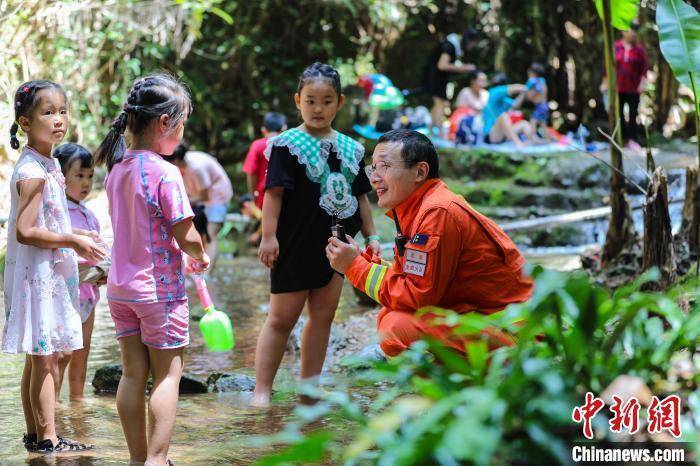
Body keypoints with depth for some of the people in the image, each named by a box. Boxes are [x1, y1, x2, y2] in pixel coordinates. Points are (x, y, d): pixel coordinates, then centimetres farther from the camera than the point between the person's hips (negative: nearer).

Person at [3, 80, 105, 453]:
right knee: (45, 359, -4)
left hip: (51, 274, 10)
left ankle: (34, 434, 21)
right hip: (38, 274, -10)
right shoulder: (33, 172, -18)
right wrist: (72, 241, -17)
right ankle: (48, 438, 2)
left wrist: (72, 237, 13)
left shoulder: (48, 165, 12)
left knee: (38, 358, 14)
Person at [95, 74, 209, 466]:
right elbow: (185, 234, -18)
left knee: (133, 374, 12)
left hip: (120, 284, 7)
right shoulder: (165, 173, -19)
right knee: (167, 374, 4)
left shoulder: (117, 168, 5)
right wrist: (201, 257, 3)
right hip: (160, 287, -7)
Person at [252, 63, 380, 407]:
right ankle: (262, 390, 2)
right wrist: (269, 236, -19)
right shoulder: (287, 144, -8)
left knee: (323, 316, 10)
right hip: (296, 245, -5)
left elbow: (360, 195, 16)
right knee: (281, 318, -2)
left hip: (336, 244, 6)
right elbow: (274, 192, -13)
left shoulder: (350, 148, 9)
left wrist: (371, 236, 14)